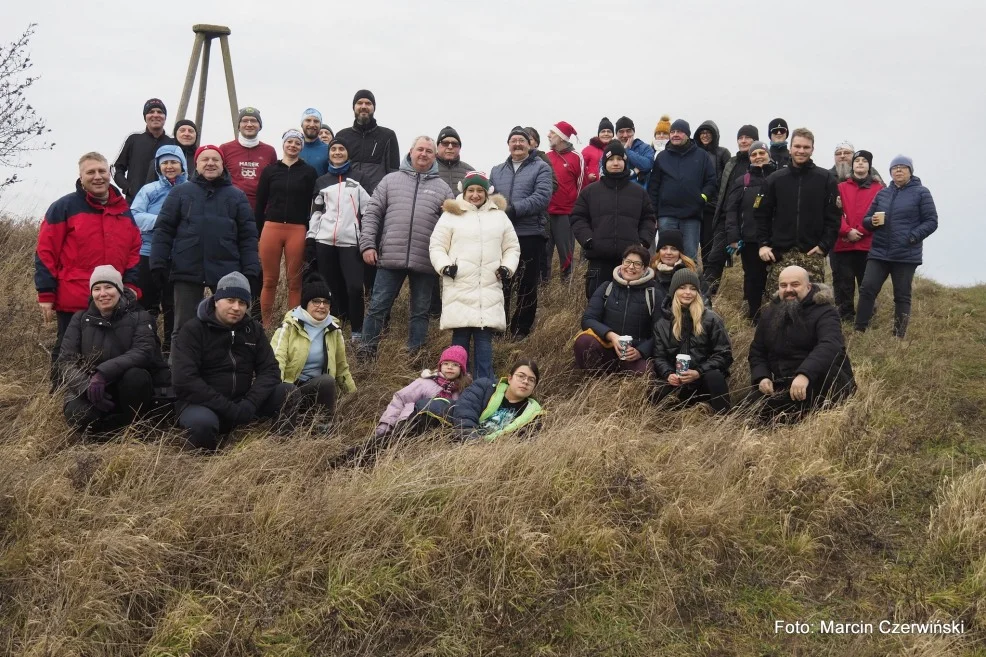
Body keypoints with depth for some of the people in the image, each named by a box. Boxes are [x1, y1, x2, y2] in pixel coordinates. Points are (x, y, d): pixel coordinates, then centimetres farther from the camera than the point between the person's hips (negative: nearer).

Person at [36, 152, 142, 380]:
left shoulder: (124, 211, 12)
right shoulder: (63, 207, -4)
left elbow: (133, 251, 15)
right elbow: (45, 252, -6)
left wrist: (132, 286, 2)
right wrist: (46, 294, -9)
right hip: (72, 301, -4)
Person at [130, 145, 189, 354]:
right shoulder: (149, 190, 4)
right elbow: (134, 217, -6)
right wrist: (161, 221, -19)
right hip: (149, 255, 1)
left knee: (173, 306, 9)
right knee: (147, 305, 6)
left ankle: (170, 348, 21)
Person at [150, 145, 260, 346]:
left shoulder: (237, 196, 10)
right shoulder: (180, 193, 6)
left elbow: (248, 236, 6)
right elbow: (163, 230, 3)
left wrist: (251, 270, -3)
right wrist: (158, 263, -6)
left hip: (227, 273, 1)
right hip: (187, 271, -1)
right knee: (184, 328, 6)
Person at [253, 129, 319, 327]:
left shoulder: (309, 172, 6)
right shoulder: (270, 170, 10)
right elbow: (260, 203, 10)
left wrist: (311, 233, -3)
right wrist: (257, 232, 5)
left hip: (298, 230, -1)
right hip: (271, 228, 1)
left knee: (295, 282, 1)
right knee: (269, 281, 2)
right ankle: (266, 326, 8)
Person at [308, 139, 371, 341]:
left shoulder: (358, 180, 10)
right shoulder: (321, 181, 17)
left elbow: (367, 210, 6)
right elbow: (316, 212, 16)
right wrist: (310, 238, 7)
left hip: (351, 241, -2)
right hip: (324, 241, 3)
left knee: (355, 286, -12)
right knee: (330, 287, 2)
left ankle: (357, 330, -3)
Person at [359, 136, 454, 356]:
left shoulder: (443, 188, 10)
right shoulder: (391, 180, 10)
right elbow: (372, 214, 8)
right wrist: (367, 244, -2)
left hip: (425, 262, 1)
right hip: (391, 258, 0)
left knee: (420, 312, 7)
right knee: (377, 307, 1)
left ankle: (414, 356, 16)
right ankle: (366, 353, 10)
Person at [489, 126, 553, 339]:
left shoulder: (541, 168, 2)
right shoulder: (496, 171, 18)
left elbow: (542, 197, -12)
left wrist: (515, 209, -20)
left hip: (530, 235, -4)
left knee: (527, 286, 4)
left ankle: (522, 330, 13)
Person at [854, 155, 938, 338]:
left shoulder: (921, 192, 0)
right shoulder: (882, 193, 13)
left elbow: (931, 222, -3)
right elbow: (865, 220, 17)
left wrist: (912, 237, -17)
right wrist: (872, 221, -7)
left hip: (906, 254, -3)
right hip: (879, 252, 3)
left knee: (902, 296, 4)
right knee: (867, 289, -8)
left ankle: (899, 337, 10)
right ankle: (859, 331, -4)